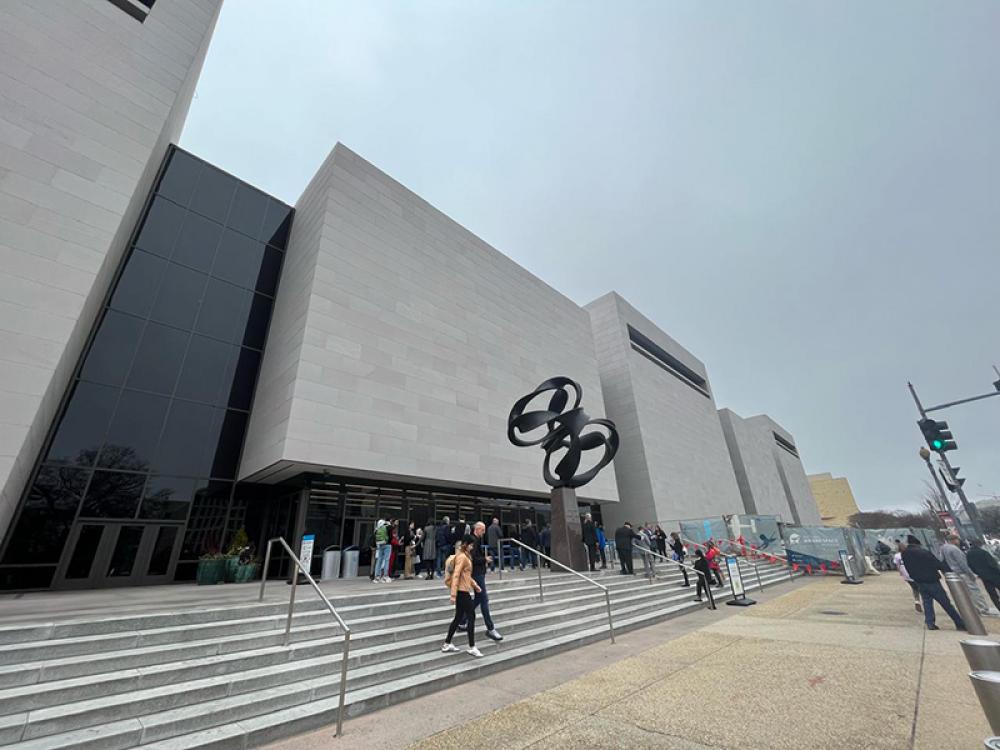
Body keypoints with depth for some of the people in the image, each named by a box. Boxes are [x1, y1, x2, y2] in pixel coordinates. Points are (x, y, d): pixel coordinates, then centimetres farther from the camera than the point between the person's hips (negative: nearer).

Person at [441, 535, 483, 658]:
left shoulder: (465, 556, 13)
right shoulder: (462, 557, -18)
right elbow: (456, 576, -23)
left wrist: (475, 585, 15)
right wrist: (453, 594, -25)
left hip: (464, 590, 10)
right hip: (462, 591, -10)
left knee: (458, 617, 15)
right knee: (471, 617, -1)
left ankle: (447, 644, 23)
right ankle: (472, 648, 7)